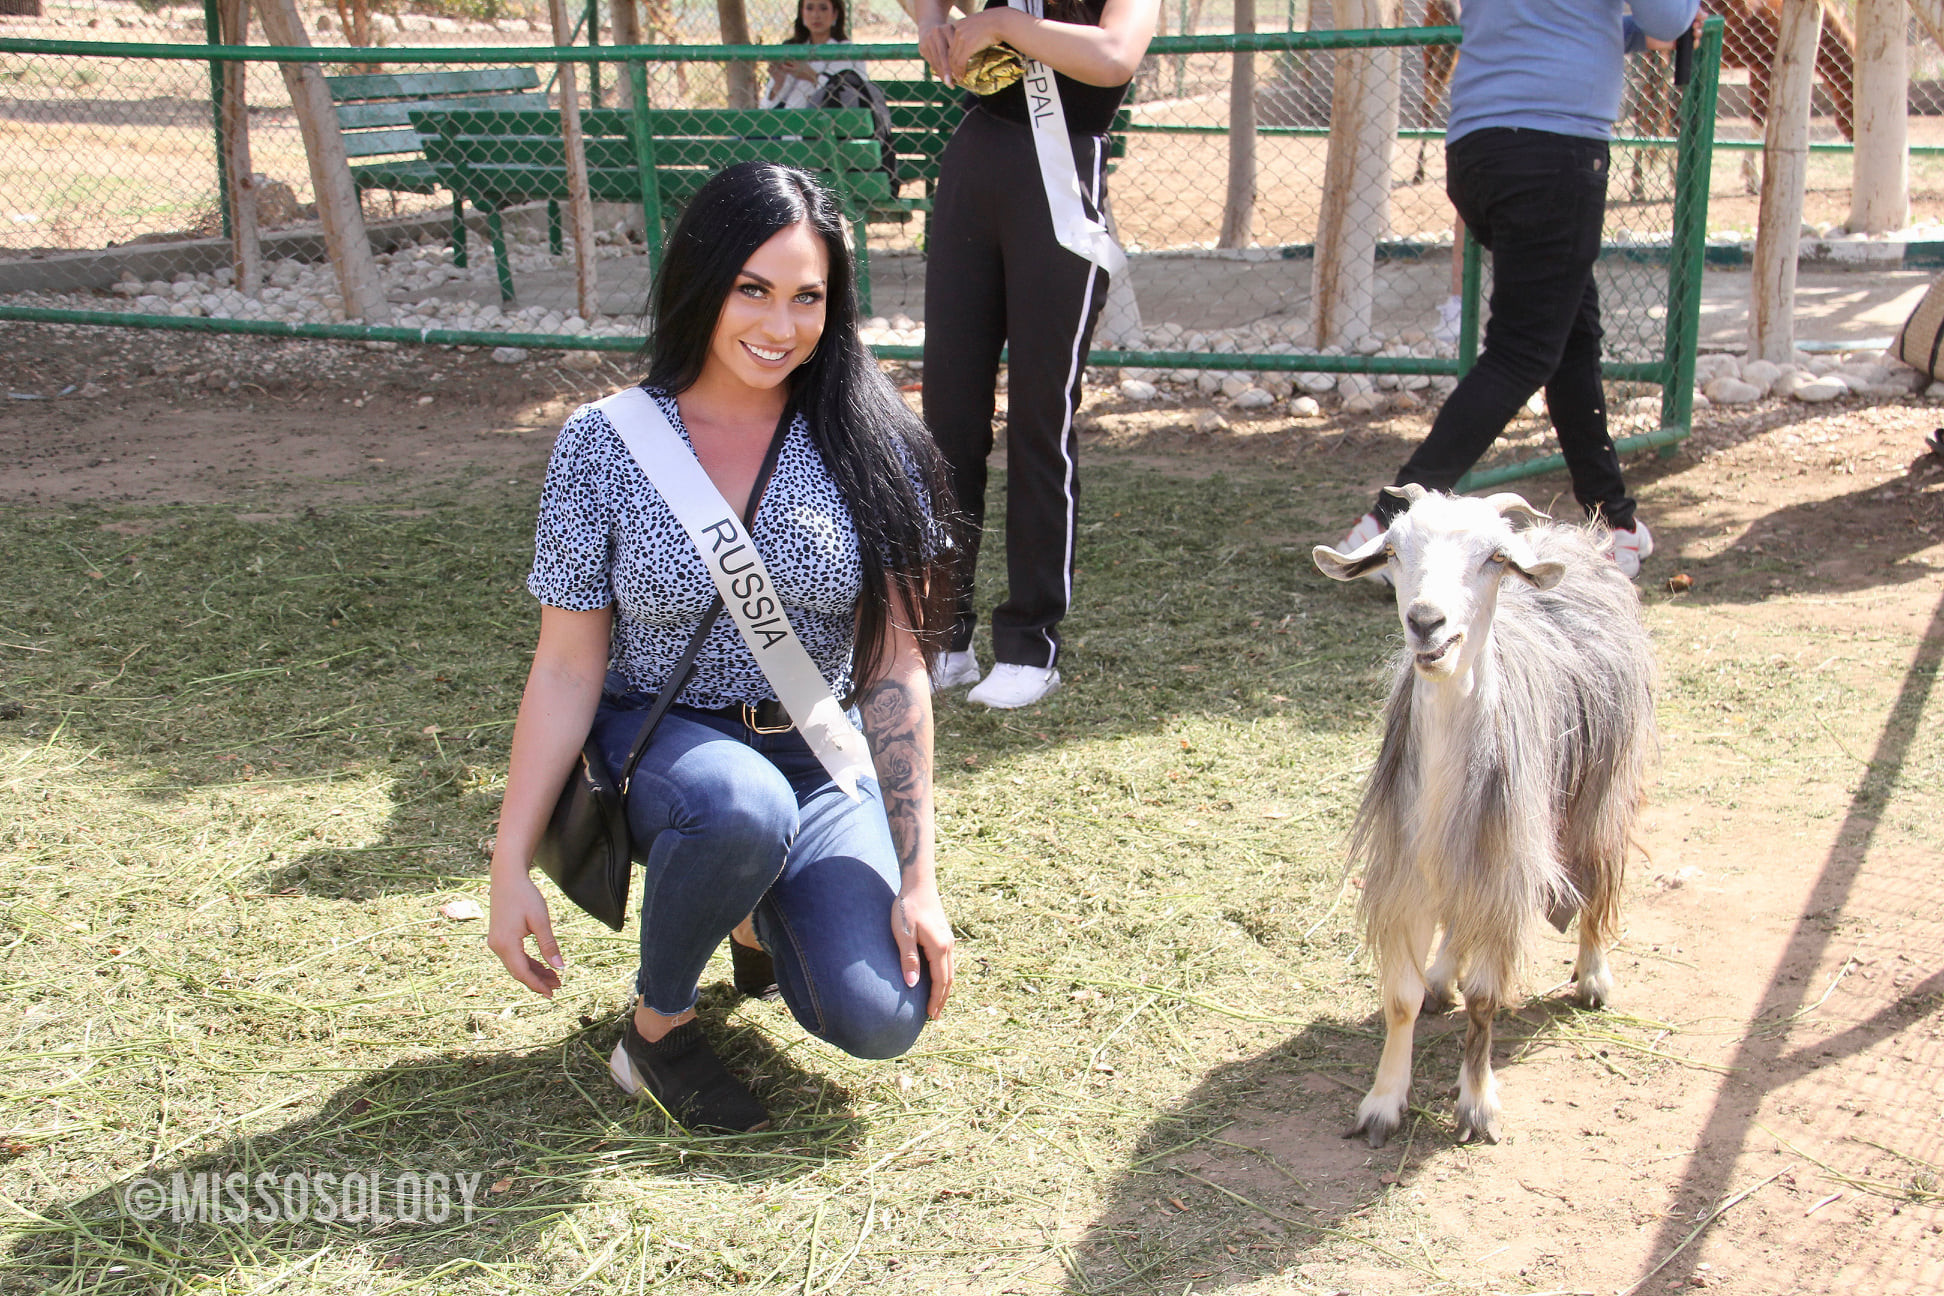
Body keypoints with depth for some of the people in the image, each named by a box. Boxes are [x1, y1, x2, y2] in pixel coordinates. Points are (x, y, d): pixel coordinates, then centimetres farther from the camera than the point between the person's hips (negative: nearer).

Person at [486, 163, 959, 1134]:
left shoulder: (866, 444, -6)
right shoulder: (605, 443, -8)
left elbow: (896, 672, -6)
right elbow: (566, 669, -6)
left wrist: (917, 881, -9)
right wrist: (511, 867, -11)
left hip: (820, 761, 2)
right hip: (659, 746, -1)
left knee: (878, 1021, -19)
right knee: (744, 807, -38)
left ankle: (764, 911, 17)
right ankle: (656, 1023, -7)